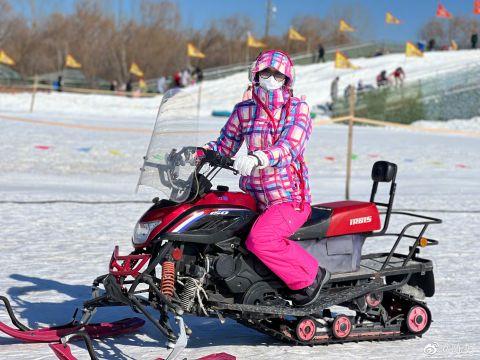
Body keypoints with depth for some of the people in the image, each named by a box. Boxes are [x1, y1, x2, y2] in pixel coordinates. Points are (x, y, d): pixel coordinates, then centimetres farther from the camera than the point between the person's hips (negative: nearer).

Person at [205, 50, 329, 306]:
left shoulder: (298, 109, -2)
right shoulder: (244, 111, 10)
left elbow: (289, 147, -20)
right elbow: (223, 146, 18)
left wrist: (258, 158, -38)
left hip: (291, 198, -6)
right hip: (255, 198, 6)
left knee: (260, 239, -28)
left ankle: (310, 276, -10)